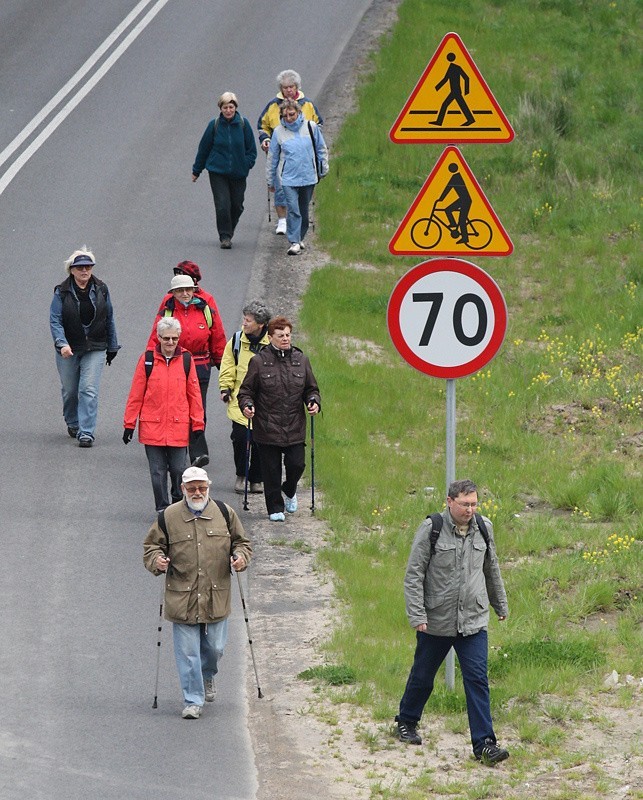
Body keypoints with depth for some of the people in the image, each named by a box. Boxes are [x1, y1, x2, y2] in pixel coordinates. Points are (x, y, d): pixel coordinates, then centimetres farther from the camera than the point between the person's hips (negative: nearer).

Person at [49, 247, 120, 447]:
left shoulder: (101, 290, 2)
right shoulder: (62, 292, -5)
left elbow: (109, 320, 11)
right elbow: (55, 320, -10)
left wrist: (112, 348, 13)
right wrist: (62, 344, -26)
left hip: (95, 349, 0)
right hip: (69, 349, 0)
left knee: (89, 390, -12)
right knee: (70, 391, 12)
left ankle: (86, 433, -13)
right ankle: (73, 423, 38)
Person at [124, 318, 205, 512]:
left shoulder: (186, 359, 3)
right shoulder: (147, 359, 0)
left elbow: (194, 393, 7)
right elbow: (136, 394, 3)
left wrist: (197, 423, 5)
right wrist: (129, 424, 2)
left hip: (179, 427, 0)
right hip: (152, 427, 0)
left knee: (178, 469, 2)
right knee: (158, 471, 3)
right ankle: (163, 509, 13)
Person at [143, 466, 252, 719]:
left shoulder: (224, 513, 5)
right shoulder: (168, 518, 0)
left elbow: (241, 541, 16)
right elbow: (151, 546, 8)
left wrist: (240, 556, -5)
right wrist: (157, 560, -13)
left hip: (216, 598, 2)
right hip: (182, 600, -2)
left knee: (215, 647, 10)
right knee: (187, 651, -3)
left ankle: (207, 677, 42)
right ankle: (193, 701, 5)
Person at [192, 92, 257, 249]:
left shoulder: (243, 124, -4)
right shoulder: (214, 125, -5)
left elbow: (251, 149, 6)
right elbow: (203, 148, 5)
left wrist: (247, 165, -7)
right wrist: (196, 171, 11)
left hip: (238, 173, 2)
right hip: (218, 172, -2)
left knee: (237, 206, 10)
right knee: (222, 205, -11)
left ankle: (229, 231, 33)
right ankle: (225, 237, -1)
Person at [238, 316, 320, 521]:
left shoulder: (301, 360, 6)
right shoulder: (259, 361, -4)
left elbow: (311, 388, 14)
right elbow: (246, 391, 1)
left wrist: (314, 402, -6)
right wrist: (247, 406, -17)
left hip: (295, 427, 2)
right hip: (267, 427, -2)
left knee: (297, 464, 0)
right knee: (271, 470, 3)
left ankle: (289, 490, 32)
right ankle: (275, 507, 18)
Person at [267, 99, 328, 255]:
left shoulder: (310, 127, -2)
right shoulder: (279, 131, -2)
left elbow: (321, 149, 12)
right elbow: (272, 158, 7)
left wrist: (323, 169, 13)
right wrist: (270, 181, 12)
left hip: (308, 177, 2)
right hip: (288, 178, -2)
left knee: (304, 210, 13)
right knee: (293, 210, -13)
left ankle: (300, 238, 31)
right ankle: (294, 242, -11)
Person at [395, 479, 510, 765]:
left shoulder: (483, 528, 3)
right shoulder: (432, 529, -10)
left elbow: (492, 570, 18)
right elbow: (414, 575, -8)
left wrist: (501, 605, 27)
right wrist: (417, 615, -15)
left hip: (473, 622, 2)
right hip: (436, 622, -2)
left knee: (477, 679, -7)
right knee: (422, 676, 15)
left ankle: (484, 743, -7)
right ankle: (407, 722, 39)